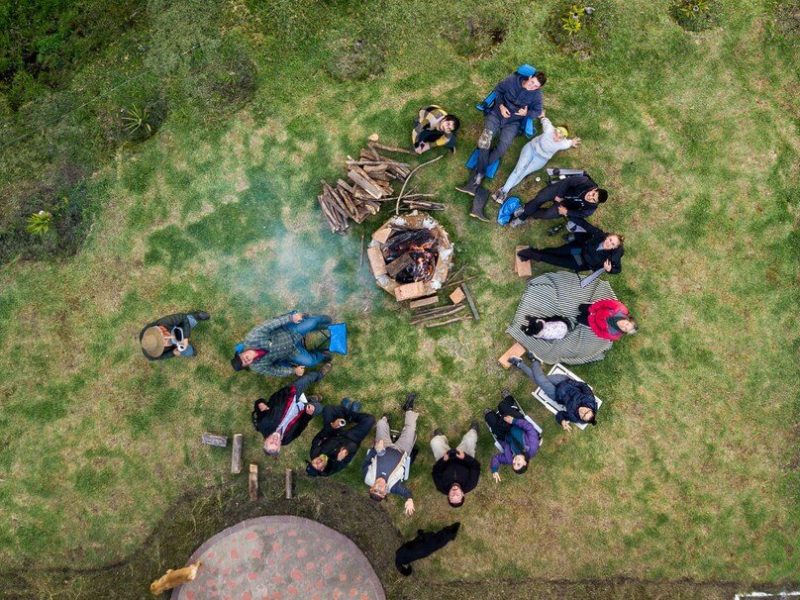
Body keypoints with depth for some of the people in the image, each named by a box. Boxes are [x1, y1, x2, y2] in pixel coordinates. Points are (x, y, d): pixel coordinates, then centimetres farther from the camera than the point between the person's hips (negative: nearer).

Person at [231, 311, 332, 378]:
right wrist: (293, 370, -15)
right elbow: (275, 371, -6)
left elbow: (270, 324, -29)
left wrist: (290, 317, -38)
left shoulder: (252, 338, -27)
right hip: (290, 351, 0)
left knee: (313, 322, -18)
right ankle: (321, 355, 19)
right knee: (309, 361, -18)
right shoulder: (257, 367, -19)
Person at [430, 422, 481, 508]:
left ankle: (440, 437, 34)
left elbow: (436, 471, -23)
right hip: (464, 460, 0)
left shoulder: (443, 487, -37)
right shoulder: (468, 486, -37)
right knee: (469, 439, -11)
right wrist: (465, 457, -39)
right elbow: (476, 466, -29)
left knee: (435, 441, -12)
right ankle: (473, 431, 36)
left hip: (446, 461, 0)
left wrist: (443, 460, -37)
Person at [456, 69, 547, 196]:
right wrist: (501, 106, -9)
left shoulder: (537, 94, -5)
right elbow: (498, 90, 6)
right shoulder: (513, 79, -6)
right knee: (485, 139, -28)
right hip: (497, 113, 0)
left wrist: (527, 113, -15)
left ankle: (477, 174, -21)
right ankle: (478, 177, -31)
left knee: (502, 147, -25)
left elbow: (538, 111, 6)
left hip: (513, 122, 1)